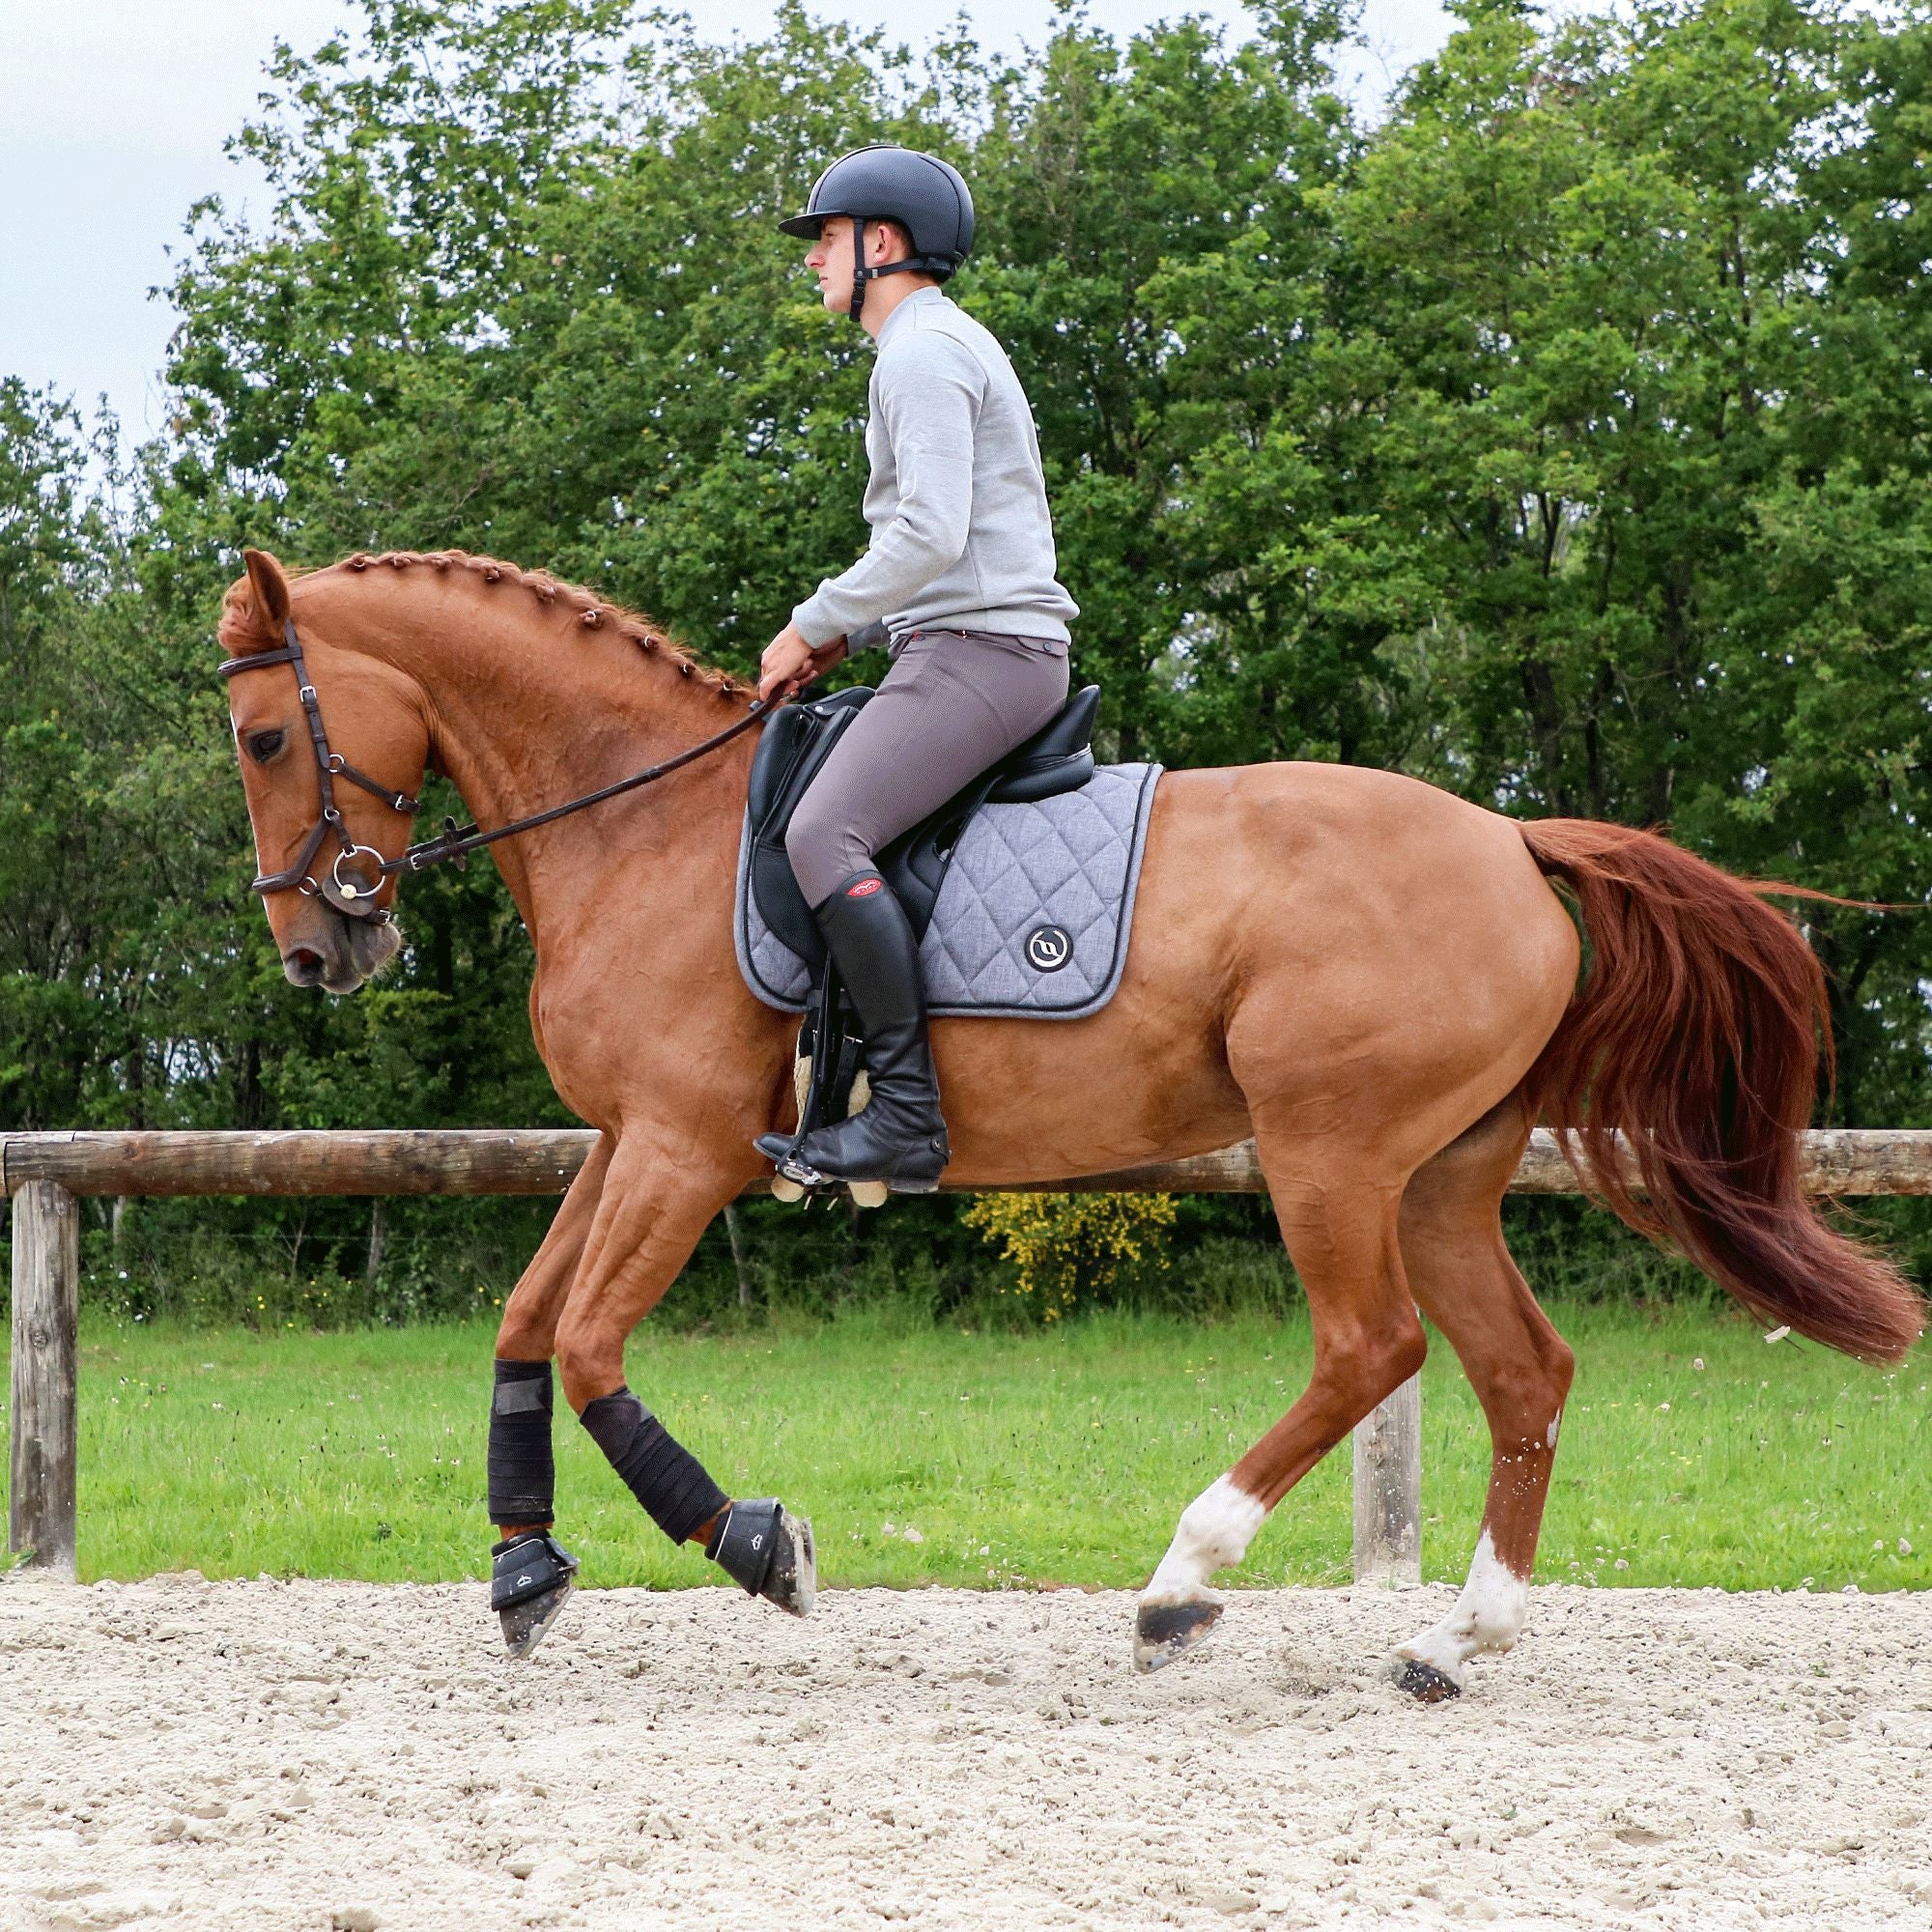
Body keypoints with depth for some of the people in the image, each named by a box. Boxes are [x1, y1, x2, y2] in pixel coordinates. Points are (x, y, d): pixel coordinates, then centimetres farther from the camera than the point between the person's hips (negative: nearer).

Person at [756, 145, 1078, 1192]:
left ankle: (907, 1112, -31)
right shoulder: (956, 346, 24)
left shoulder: (922, 352, -10)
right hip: (983, 645, 11)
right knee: (830, 823, 21)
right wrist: (849, 632, 17)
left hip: (978, 647, -11)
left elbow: (931, 535, -22)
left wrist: (816, 624, -11)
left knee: (823, 833, -24)